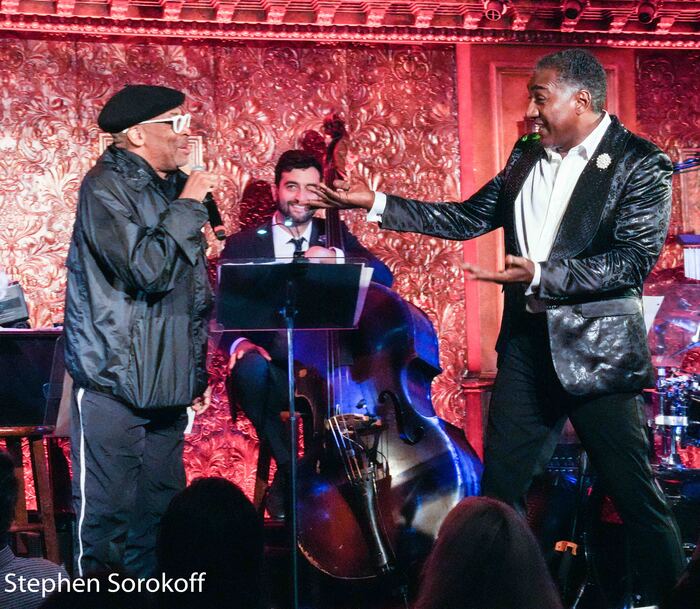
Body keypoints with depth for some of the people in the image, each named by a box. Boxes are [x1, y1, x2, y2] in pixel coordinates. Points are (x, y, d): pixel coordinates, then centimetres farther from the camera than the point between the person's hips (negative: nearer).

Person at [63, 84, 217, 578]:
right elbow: (147, 270, -23)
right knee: (108, 511, -5)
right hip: (114, 378, -7)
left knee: (161, 510, 9)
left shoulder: (176, 186, 14)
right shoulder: (107, 186, -10)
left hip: (165, 382, 7)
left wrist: (199, 368, 22)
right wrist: (187, 207, -14)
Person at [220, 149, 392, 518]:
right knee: (251, 367, -34)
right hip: (273, 371, -1)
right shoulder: (243, 245, 9)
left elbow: (383, 277, -2)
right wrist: (239, 342, -20)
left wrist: (336, 257, -18)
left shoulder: (334, 237, 13)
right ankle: (288, 469, -15)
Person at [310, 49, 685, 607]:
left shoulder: (641, 164, -8)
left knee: (636, 493, -2)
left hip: (598, 351, -6)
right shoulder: (527, 157, 11)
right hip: (527, 344, 6)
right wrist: (376, 204, 9)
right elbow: (467, 219, 15)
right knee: (499, 485, 11)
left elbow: (635, 259, -17)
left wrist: (542, 276, -26)